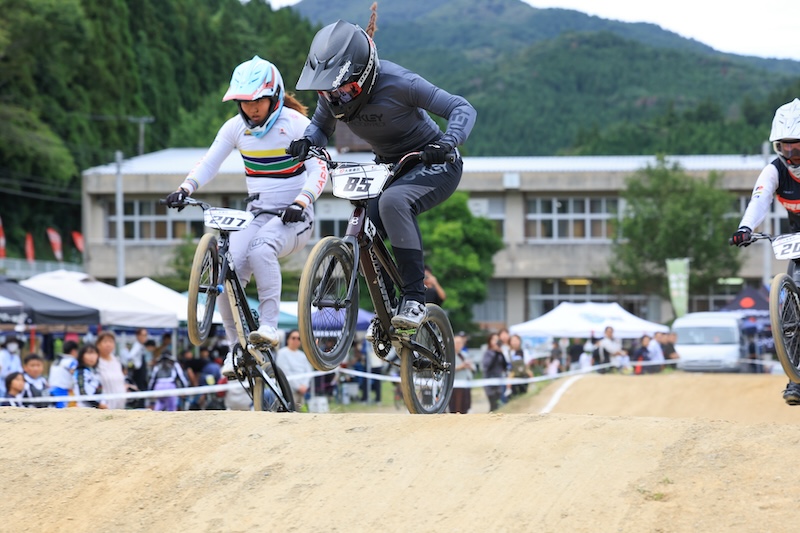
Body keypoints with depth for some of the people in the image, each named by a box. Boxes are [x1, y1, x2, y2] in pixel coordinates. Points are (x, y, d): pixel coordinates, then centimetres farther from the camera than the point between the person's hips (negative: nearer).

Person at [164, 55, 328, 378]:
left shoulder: (294, 123, -10)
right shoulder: (236, 128, 2)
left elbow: (320, 170, -15)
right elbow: (208, 164, 4)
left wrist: (300, 202, -32)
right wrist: (185, 189, -15)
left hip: (293, 218, -4)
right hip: (257, 215, 4)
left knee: (261, 248, -37)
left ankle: (269, 325, -30)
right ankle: (236, 346, -7)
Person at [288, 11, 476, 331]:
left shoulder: (396, 83, -27)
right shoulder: (333, 92, -10)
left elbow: (462, 109, -24)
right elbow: (321, 126, 10)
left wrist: (447, 143, -44)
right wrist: (306, 141, -14)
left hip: (431, 165, -7)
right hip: (390, 169, 7)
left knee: (393, 202, -36)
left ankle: (414, 299, -34)